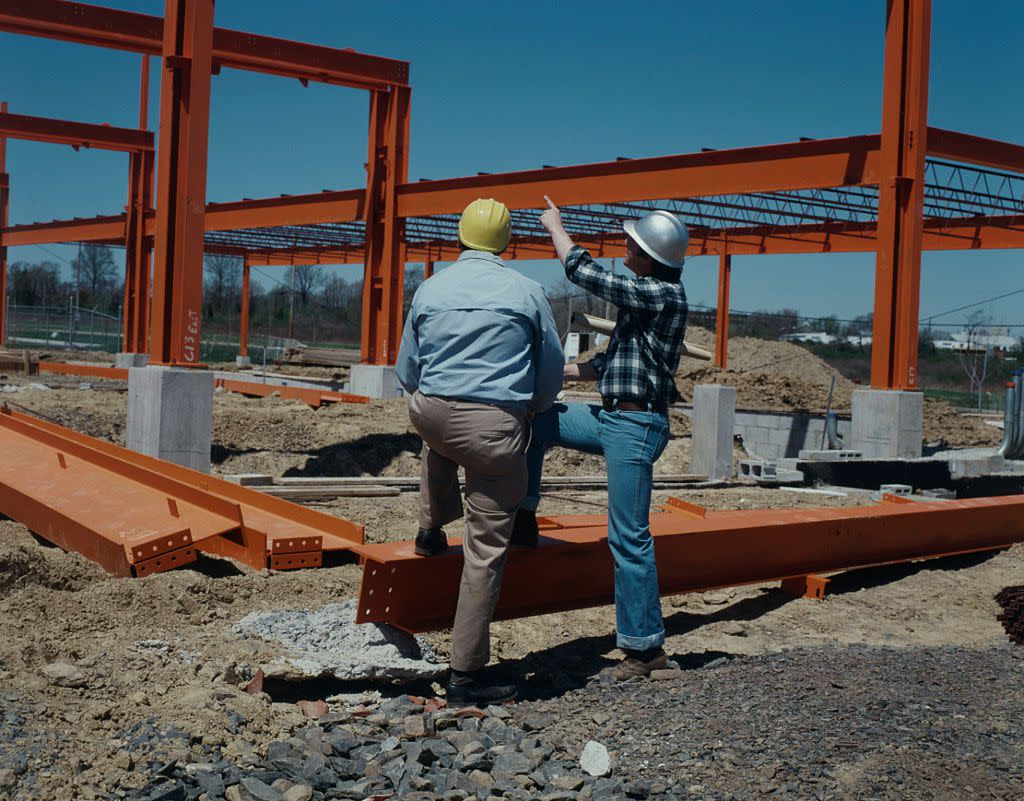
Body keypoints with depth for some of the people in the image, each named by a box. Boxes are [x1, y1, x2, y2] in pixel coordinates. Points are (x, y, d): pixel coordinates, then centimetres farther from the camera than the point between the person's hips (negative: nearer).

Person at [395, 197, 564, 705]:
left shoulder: (430, 290, 6)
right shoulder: (527, 292, -1)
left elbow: (407, 372, 15)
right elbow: (552, 373, 9)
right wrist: (530, 409, 27)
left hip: (431, 414, 4)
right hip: (496, 426, -3)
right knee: (486, 552, 3)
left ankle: (431, 528, 44)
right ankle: (466, 674, 8)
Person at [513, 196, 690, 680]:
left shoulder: (662, 294, -15)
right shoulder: (644, 295, 16)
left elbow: (584, 273, -15)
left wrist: (555, 226, 0)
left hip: (636, 426, -9)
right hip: (611, 417, 10)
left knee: (629, 537, -6)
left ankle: (645, 646, 3)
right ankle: (521, 517, 20)